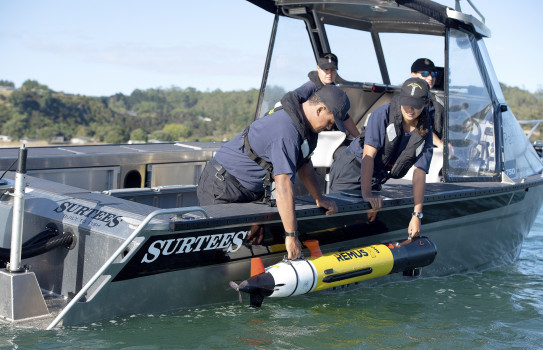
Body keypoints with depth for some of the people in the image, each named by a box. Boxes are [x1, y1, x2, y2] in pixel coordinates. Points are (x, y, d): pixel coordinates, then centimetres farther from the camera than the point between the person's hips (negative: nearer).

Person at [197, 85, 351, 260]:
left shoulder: (304, 125, 5)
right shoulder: (286, 130, -28)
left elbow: (304, 164, 21)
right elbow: (283, 185, -32)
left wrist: (319, 199, 16)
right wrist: (291, 236, -30)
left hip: (250, 189, 10)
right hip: (222, 188, -10)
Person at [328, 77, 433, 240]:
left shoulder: (425, 133, -7)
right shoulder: (383, 114, -21)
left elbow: (419, 174, -11)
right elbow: (368, 154, -28)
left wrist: (417, 215, -17)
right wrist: (366, 193, -38)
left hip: (376, 178, 5)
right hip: (351, 171, -5)